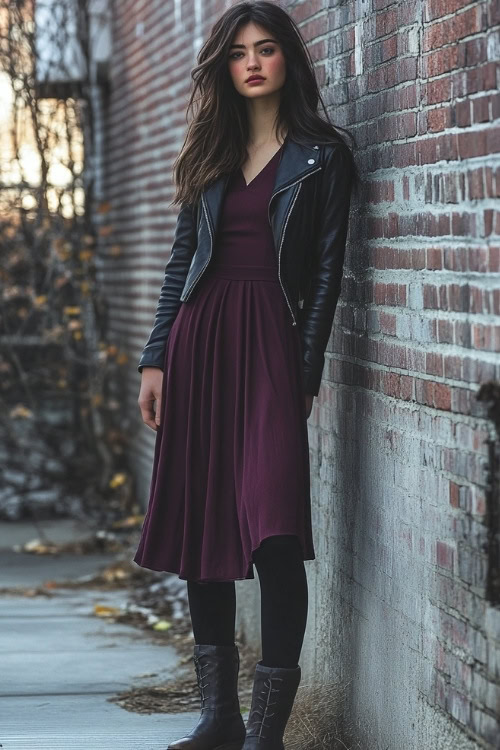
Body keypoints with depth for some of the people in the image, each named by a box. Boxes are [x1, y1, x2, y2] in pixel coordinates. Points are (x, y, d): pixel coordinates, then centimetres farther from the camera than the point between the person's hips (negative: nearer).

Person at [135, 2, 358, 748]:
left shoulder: (322, 154, 3)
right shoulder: (213, 150, 15)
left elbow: (327, 268, -1)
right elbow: (182, 258, 15)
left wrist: (307, 373, -8)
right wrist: (156, 358, 7)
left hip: (272, 343, -5)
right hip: (200, 339, 5)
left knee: (274, 530, -14)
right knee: (200, 523, 5)